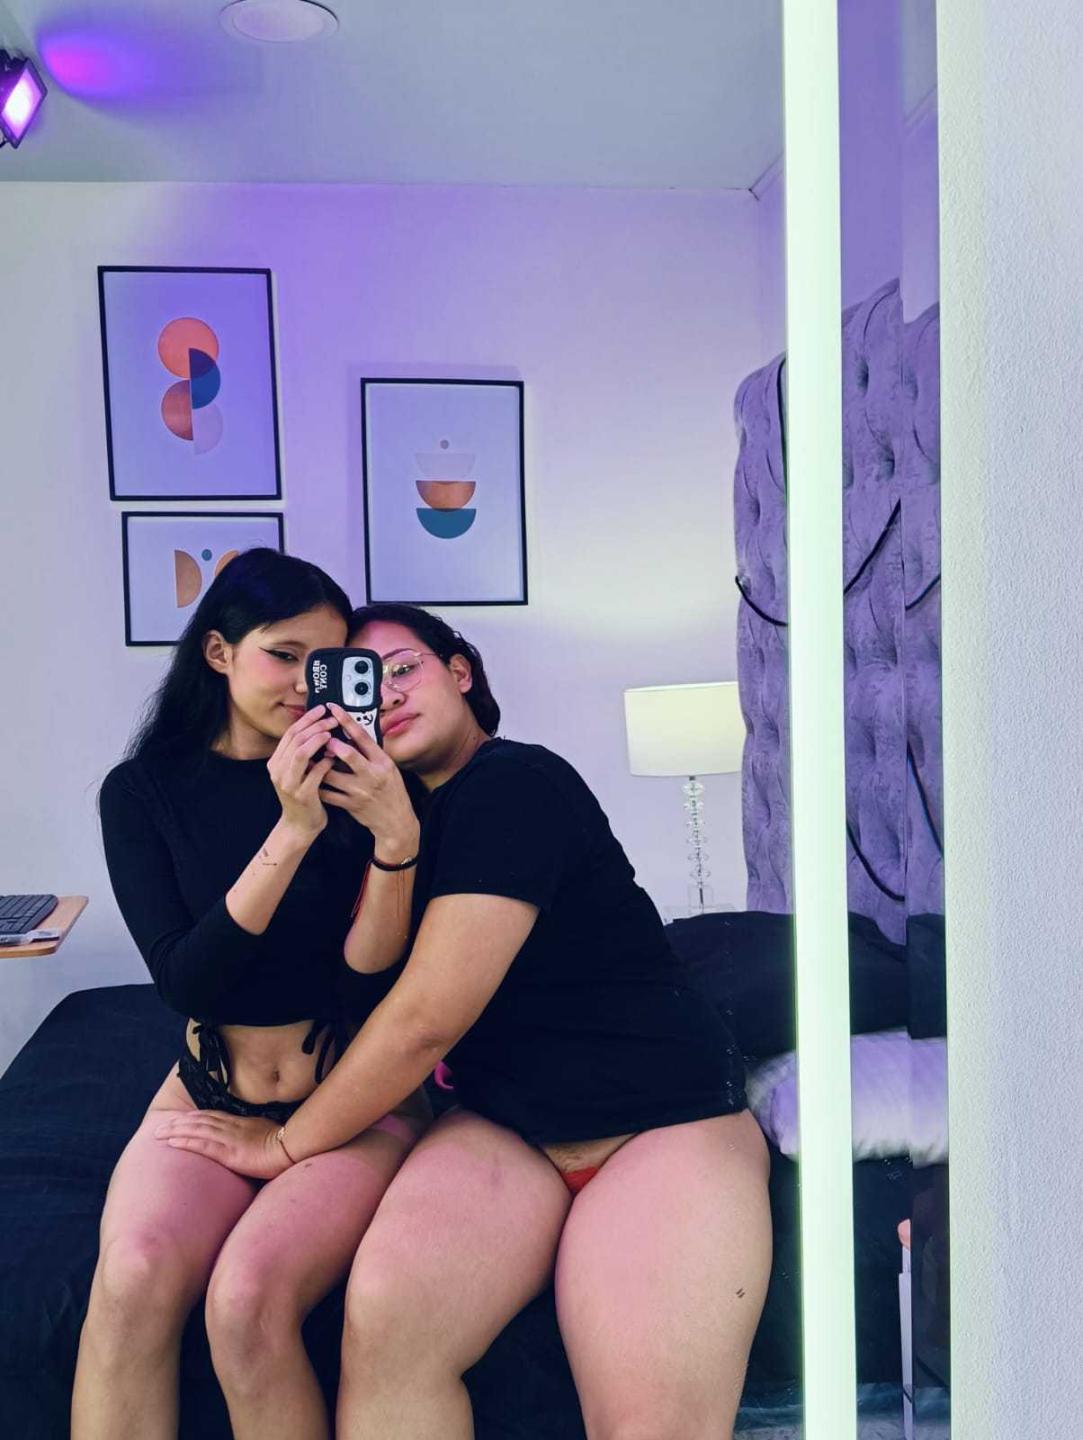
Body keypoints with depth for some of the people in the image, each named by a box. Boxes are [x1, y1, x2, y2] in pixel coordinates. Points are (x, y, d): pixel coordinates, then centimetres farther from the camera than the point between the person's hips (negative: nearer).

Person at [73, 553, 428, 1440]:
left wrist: (395, 839, -29)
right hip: (210, 1093, 2)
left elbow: (372, 975, -11)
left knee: (249, 1293, -26)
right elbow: (185, 981, -12)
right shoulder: (143, 791, -2)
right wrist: (290, 833, -24)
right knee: (135, 1277, -27)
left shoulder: (352, 776, -6)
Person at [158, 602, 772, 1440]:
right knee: (383, 1320, -25)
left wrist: (288, 1145, -4)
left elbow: (427, 1016, -16)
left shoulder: (515, 783, -13)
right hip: (504, 1125, 5)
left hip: (666, 1116, -5)